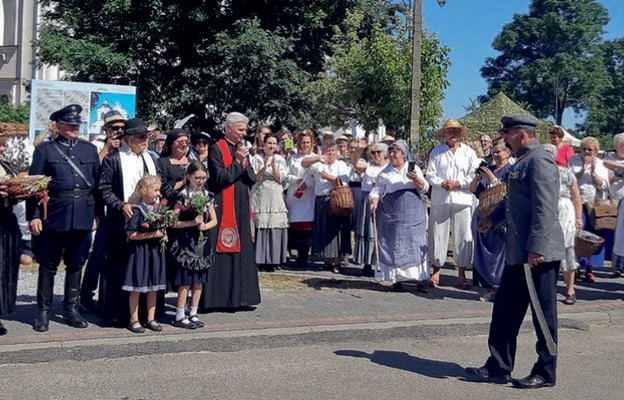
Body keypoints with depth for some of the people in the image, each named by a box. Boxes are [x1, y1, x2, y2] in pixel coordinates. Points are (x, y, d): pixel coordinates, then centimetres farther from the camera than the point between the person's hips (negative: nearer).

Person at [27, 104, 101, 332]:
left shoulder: (90, 149, 11)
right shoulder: (45, 150, 2)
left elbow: (98, 183, 11)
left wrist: (97, 213, 6)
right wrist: (33, 215, -9)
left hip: (83, 216, 3)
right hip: (54, 216, -3)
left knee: (76, 265, 11)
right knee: (48, 266, 6)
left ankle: (71, 310, 23)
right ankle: (43, 312, 17)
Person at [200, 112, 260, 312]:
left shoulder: (242, 149, 16)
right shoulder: (216, 149, -6)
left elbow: (252, 179, 11)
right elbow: (220, 178, -15)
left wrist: (245, 162, -6)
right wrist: (237, 161, -12)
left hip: (241, 208, 7)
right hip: (224, 208, -7)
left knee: (242, 252, 8)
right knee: (222, 252, -6)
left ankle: (239, 297, 14)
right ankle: (218, 297, 0)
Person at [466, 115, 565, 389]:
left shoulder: (539, 161, -16)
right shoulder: (522, 162, 15)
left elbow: (545, 208, -23)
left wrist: (536, 248, -25)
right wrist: (493, 219, 36)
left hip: (538, 253, -10)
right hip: (517, 253, 10)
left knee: (543, 313, 4)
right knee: (505, 310, 13)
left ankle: (545, 373, 17)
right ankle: (498, 367, 23)